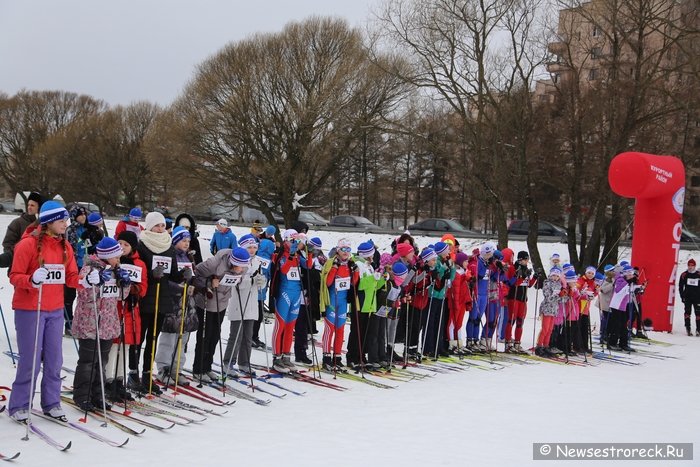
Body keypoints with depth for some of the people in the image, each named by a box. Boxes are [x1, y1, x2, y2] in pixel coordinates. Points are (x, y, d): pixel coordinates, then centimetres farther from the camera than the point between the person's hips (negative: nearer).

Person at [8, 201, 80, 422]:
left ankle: (51, 403, 20)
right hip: (29, 310, -6)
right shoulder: (28, 244, -10)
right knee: (31, 360, -2)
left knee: (54, 359, 8)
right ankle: (19, 405, 13)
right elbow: (15, 276, -10)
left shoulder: (65, 246, 8)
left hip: (55, 310, 6)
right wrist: (32, 280, -29)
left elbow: (71, 277, 8)